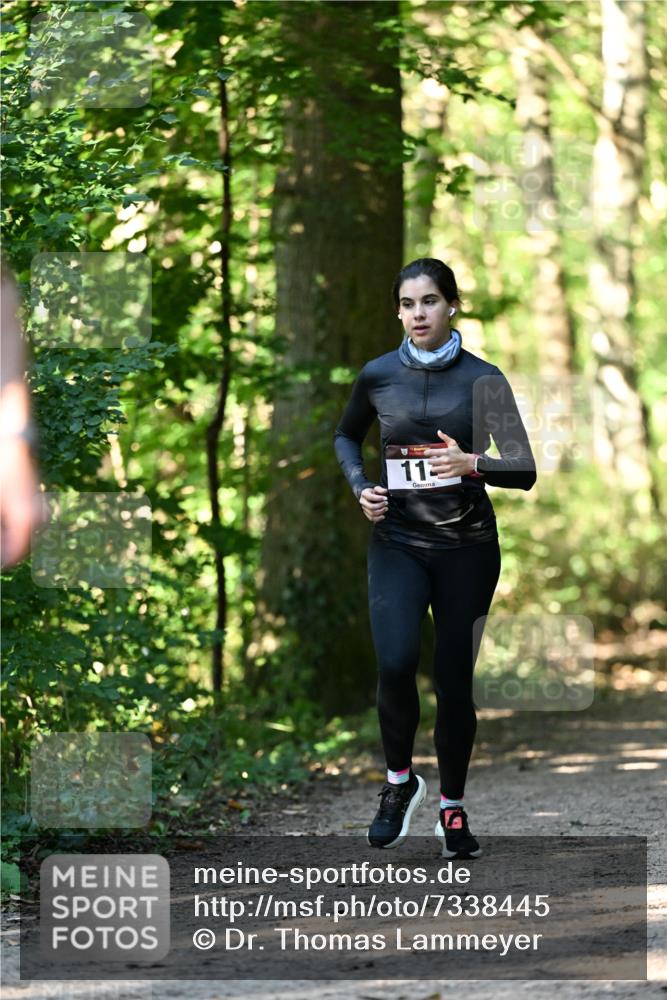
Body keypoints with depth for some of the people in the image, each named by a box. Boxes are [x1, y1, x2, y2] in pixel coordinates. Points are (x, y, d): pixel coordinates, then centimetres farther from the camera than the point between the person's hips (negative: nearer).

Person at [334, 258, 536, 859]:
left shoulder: (482, 379, -5)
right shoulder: (378, 376, 1)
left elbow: (524, 471, -7)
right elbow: (346, 436, 21)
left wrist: (471, 462, -26)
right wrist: (360, 487, 3)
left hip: (466, 545, 0)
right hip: (397, 542, 1)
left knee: (455, 679, 3)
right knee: (395, 663, -21)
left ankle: (453, 807, 23)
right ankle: (399, 782, 3)